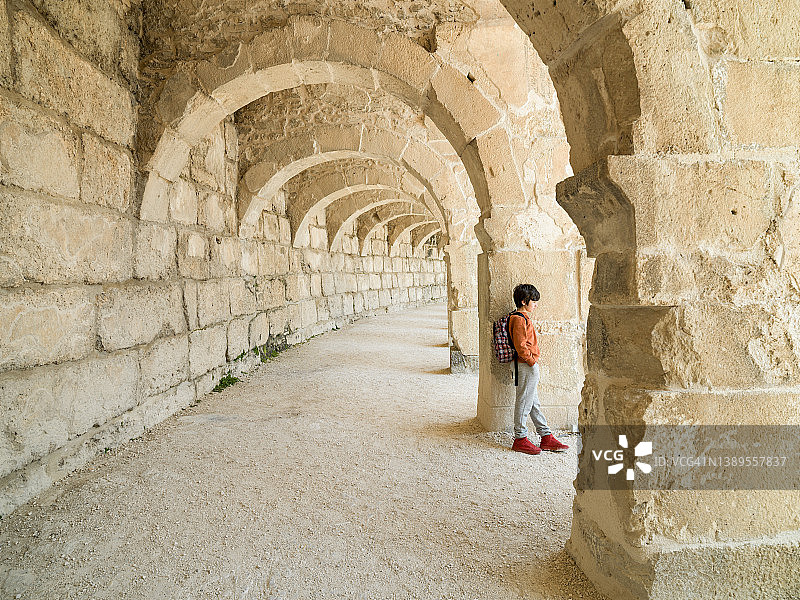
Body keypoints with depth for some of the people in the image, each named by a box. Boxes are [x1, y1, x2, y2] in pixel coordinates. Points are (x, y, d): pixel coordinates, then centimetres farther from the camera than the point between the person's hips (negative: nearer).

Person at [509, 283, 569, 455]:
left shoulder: (524, 318, 17)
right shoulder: (520, 319, -15)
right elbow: (521, 346, -21)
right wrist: (532, 361, -15)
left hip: (530, 367, 11)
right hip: (527, 367, -11)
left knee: (534, 403, 14)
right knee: (524, 402, -2)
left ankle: (546, 438, 20)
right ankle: (520, 439, 7)